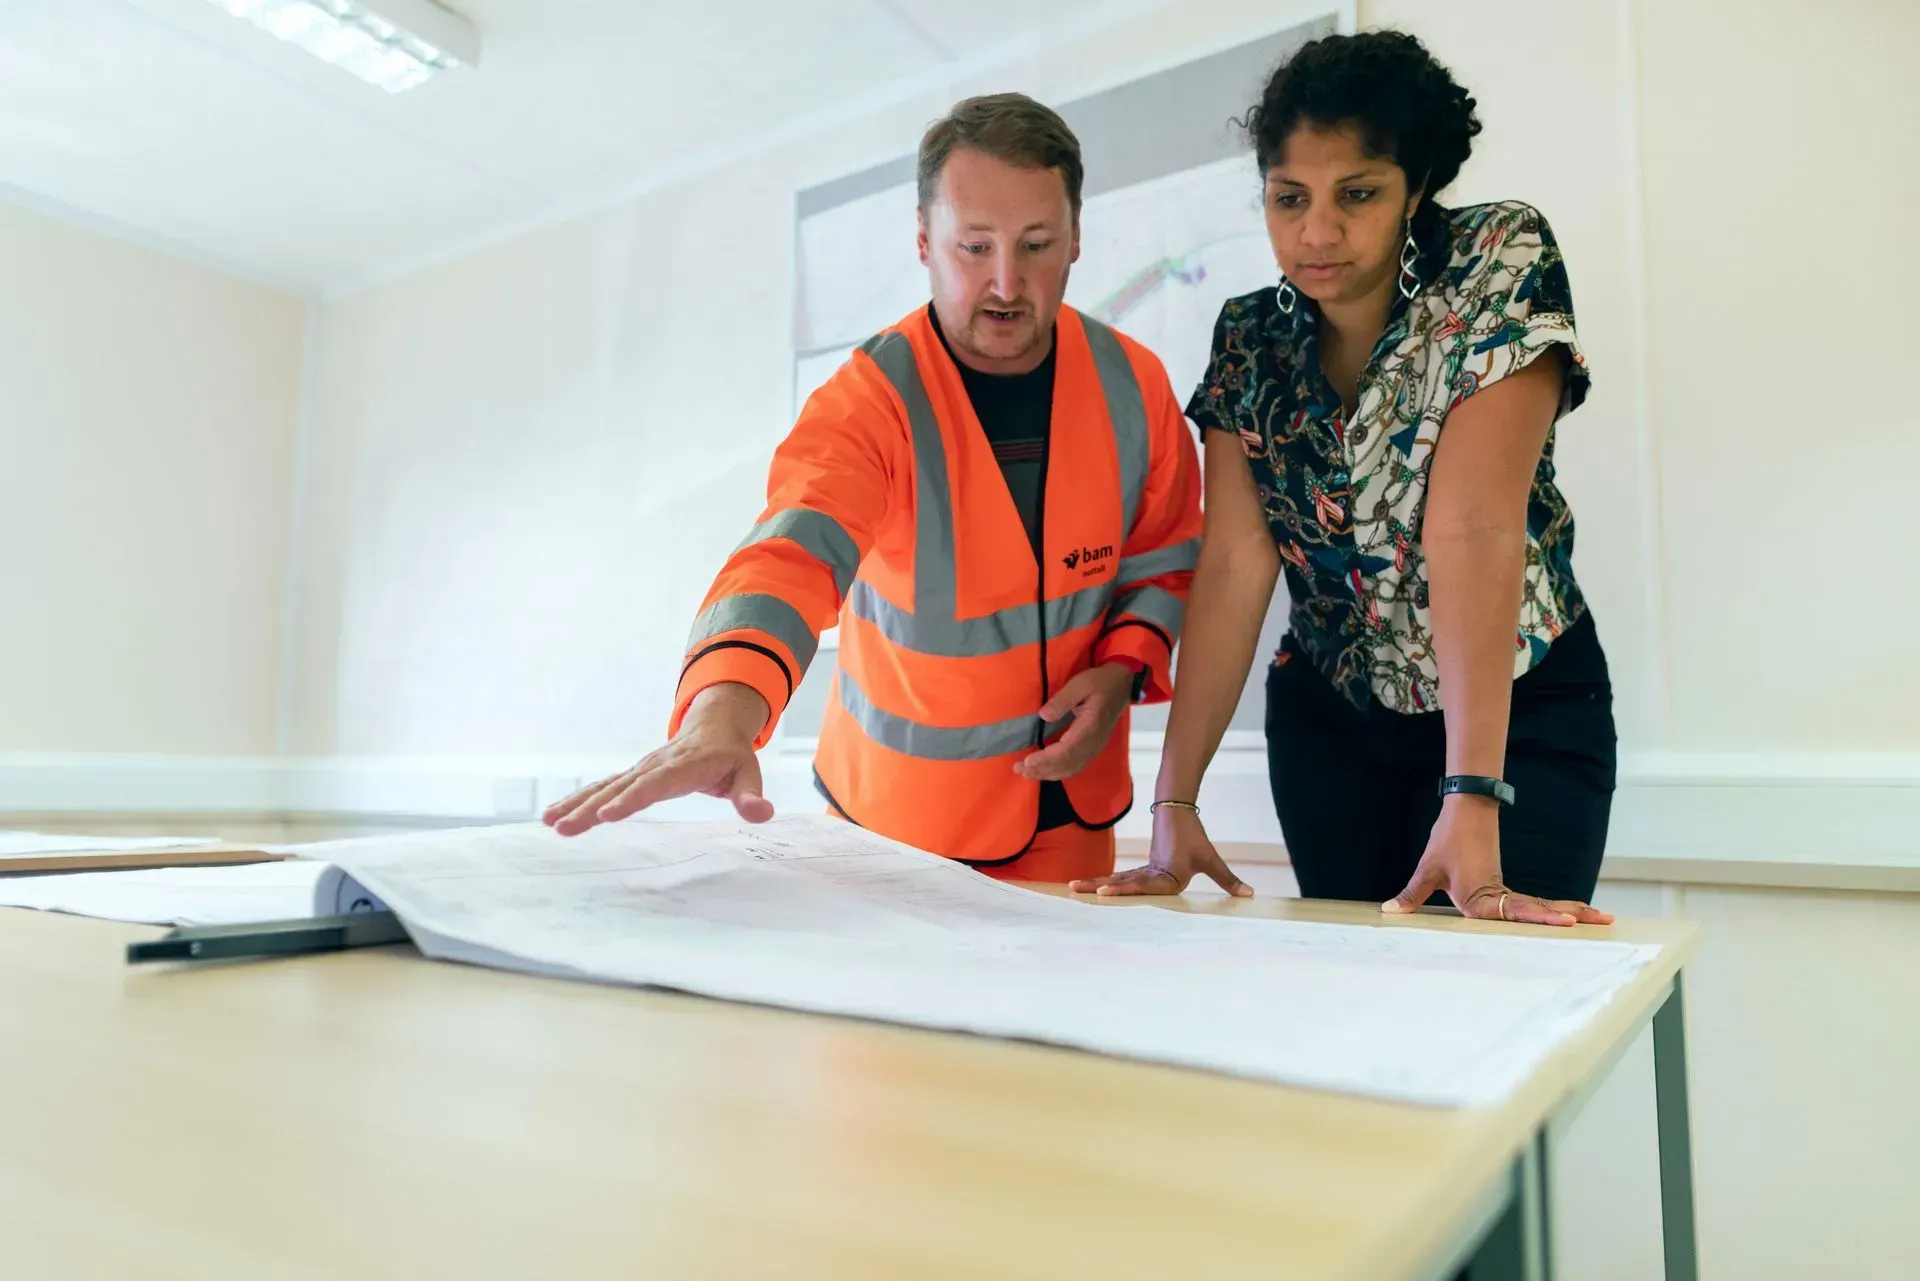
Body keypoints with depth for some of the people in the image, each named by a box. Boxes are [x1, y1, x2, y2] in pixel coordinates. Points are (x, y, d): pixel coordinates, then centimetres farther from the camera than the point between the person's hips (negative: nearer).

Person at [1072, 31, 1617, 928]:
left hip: (1519, 710, -3)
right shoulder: (1248, 340, -6)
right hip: (1328, 719, 3)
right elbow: (1235, 565, -14)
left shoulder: (1501, 265, -16)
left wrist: (1473, 804, -34)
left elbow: (1474, 529, -28)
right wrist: (1174, 802, -22)